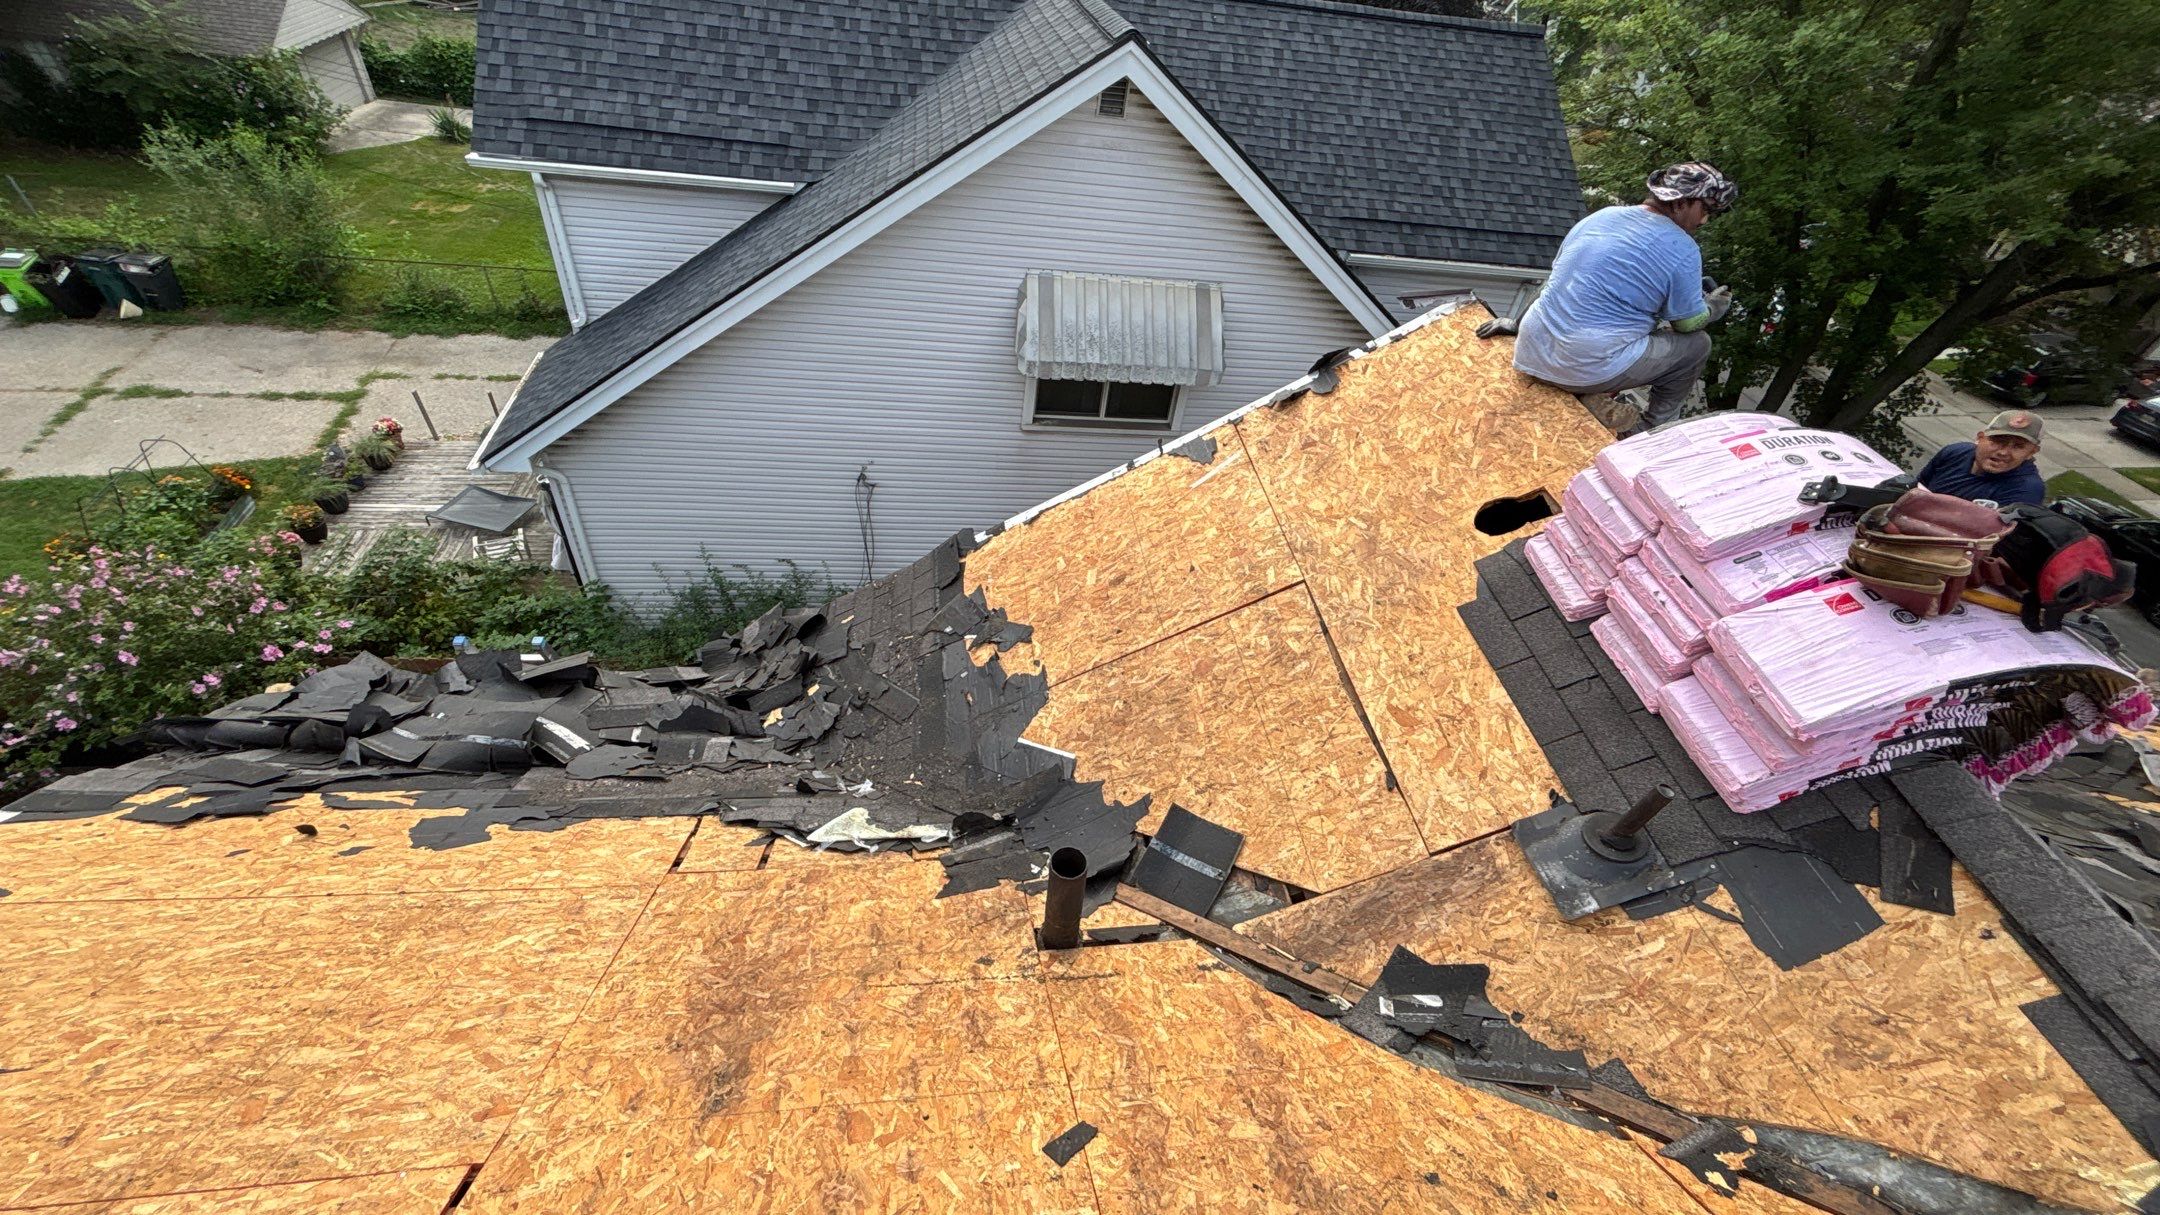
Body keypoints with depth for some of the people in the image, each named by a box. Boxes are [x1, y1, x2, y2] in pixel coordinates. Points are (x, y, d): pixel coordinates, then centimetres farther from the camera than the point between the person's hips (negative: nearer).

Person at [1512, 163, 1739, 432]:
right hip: (1589, 370, -7)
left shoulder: (1600, 216, 13)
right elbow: (1688, 323, 6)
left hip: (1530, 357, 7)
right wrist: (1714, 307, 25)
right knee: (1697, 344, 16)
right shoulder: (1683, 249, -5)